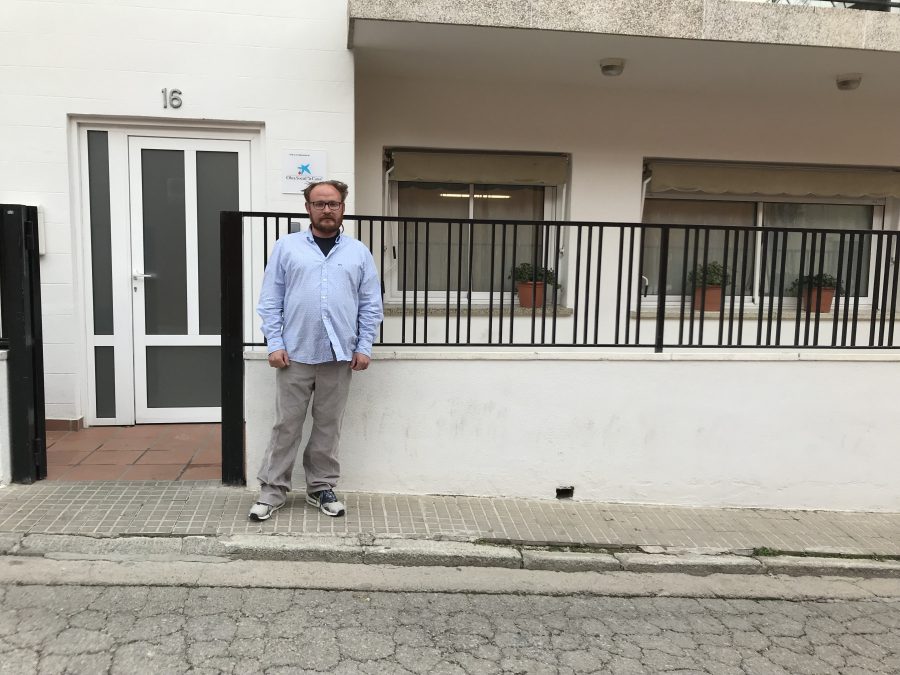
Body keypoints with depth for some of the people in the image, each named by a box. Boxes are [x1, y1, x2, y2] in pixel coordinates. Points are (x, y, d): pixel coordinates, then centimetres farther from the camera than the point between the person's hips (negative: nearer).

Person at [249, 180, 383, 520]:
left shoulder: (359, 252, 8)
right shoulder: (286, 247, 4)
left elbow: (371, 305, 7)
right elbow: (270, 301, 2)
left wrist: (364, 348, -1)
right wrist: (275, 344, -6)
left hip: (339, 355, 1)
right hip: (295, 354, -1)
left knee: (328, 426, 10)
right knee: (287, 425, 4)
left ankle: (321, 488, 23)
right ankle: (272, 491, 15)